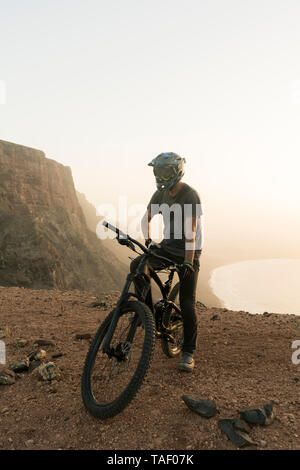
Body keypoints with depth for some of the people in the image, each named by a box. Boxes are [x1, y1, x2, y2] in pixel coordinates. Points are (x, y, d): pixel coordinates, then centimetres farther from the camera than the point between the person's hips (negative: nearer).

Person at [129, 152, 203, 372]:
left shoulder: (191, 195, -18)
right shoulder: (161, 194, 2)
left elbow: (190, 232, -24)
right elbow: (146, 218, 12)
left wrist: (188, 262, -29)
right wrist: (148, 240, -3)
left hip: (188, 253, -5)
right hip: (167, 247, 6)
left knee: (187, 303, -8)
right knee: (136, 265, -19)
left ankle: (188, 353, 7)